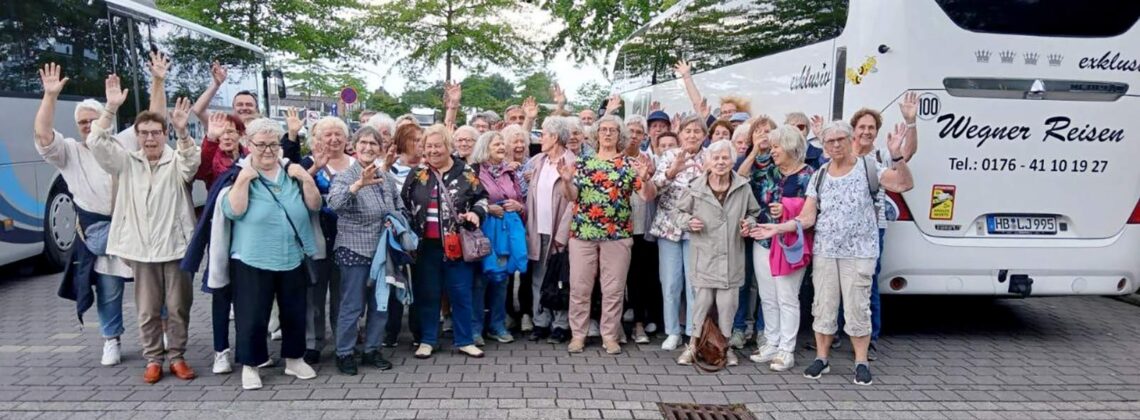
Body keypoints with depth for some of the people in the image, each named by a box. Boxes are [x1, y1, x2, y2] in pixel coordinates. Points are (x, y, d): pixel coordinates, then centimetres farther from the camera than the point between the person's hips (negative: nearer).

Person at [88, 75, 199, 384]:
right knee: (148, 311, 9)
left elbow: (192, 162, -22)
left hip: (175, 247, -2)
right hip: (142, 250, 2)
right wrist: (111, 108, -16)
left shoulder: (176, 162, 1)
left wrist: (182, 130, -40)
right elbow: (97, 142, -5)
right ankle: (153, 359, 21)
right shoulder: (126, 163, 7)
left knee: (178, 308, 5)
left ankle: (177, 357, 19)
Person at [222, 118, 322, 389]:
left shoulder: (292, 172, 6)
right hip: (252, 261, -3)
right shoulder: (240, 174, -3)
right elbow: (233, 211, -16)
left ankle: (294, 359, 30)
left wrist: (306, 178, -12)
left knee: (295, 312, 14)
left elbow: (314, 206, 1)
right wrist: (244, 179, -22)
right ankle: (250, 365, 20)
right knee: (252, 316, 2)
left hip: (293, 259, 4)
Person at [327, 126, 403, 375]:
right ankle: (344, 353, 16)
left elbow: (400, 208, 18)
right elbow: (334, 202, -30)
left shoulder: (387, 178, 7)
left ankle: (372, 350, 27)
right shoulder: (345, 177, -10)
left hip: (383, 251, 6)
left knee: (380, 304, 13)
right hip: (355, 250, -6)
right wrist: (359, 184, -45)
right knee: (352, 306, 2)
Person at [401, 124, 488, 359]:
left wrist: (475, 213, -11)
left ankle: (464, 341, 17)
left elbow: (482, 198, 9)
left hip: (457, 245, -1)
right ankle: (428, 340, 22)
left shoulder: (466, 173, 2)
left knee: (461, 294, 6)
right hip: (426, 245, 1)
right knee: (427, 293, 9)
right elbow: (402, 204, 10)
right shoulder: (416, 174, 5)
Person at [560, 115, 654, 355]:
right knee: (579, 286, 4)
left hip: (617, 234, -1)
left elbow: (649, 196, -3)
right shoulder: (583, 163, 8)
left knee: (613, 288, 4)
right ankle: (577, 334, 16)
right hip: (582, 232, 1)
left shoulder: (629, 164, 4)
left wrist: (644, 178, -22)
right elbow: (571, 196, 1)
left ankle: (610, 336, 16)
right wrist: (566, 181, -18)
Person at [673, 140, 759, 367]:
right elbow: (677, 211, 7)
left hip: (731, 256, 2)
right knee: (703, 300, 2)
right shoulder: (695, 188, -5)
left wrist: (749, 223, -3)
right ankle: (694, 344, 18)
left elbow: (754, 211, 17)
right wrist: (688, 221, -12)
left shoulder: (743, 187, 1)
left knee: (728, 302, 6)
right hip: (704, 255, -2)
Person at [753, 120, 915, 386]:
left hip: (859, 253, -3)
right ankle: (821, 358, 22)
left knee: (857, 307, 0)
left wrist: (897, 156, -29)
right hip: (824, 252, 4)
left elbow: (905, 185, -15)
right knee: (823, 306, 9)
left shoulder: (869, 168, -3)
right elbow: (807, 218, 4)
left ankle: (861, 362, 14)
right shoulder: (819, 177, 7)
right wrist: (777, 228, -8)